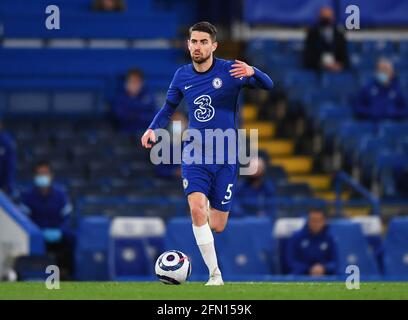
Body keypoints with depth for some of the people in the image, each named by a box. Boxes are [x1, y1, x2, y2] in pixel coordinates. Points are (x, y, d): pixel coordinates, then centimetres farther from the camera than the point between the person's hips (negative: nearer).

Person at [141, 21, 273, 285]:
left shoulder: (230, 70, -7)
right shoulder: (183, 75, 3)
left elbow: (268, 85, -15)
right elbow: (169, 107, 18)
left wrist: (252, 72, -37)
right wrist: (153, 128, 0)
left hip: (225, 157, -1)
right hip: (194, 154, 1)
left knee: (217, 227, 0)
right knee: (196, 208, -24)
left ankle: (215, 208, 40)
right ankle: (215, 276, -16)